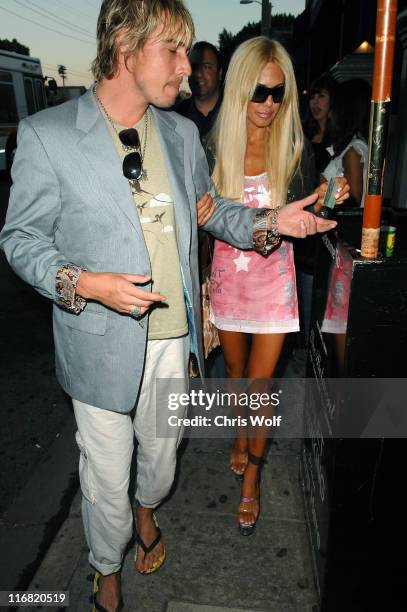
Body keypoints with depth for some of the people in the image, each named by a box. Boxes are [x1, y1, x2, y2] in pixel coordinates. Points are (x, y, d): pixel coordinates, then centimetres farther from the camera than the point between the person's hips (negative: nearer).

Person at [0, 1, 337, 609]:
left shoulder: (182, 132, 5)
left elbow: (208, 208, 15)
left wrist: (267, 222, -2)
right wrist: (82, 283, -22)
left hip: (174, 335, 4)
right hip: (102, 342, -3)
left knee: (162, 448, 23)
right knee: (107, 470, 14)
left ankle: (147, 509, 60)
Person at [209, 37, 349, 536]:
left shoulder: (293, 148, -5)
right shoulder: (215, 144, -5)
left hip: (274, 278, -1)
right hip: (227, 275, 1)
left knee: (260, 382, 2)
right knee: (236, 370, 19)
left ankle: (250, 479, 26)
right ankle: (241, 434, 51)